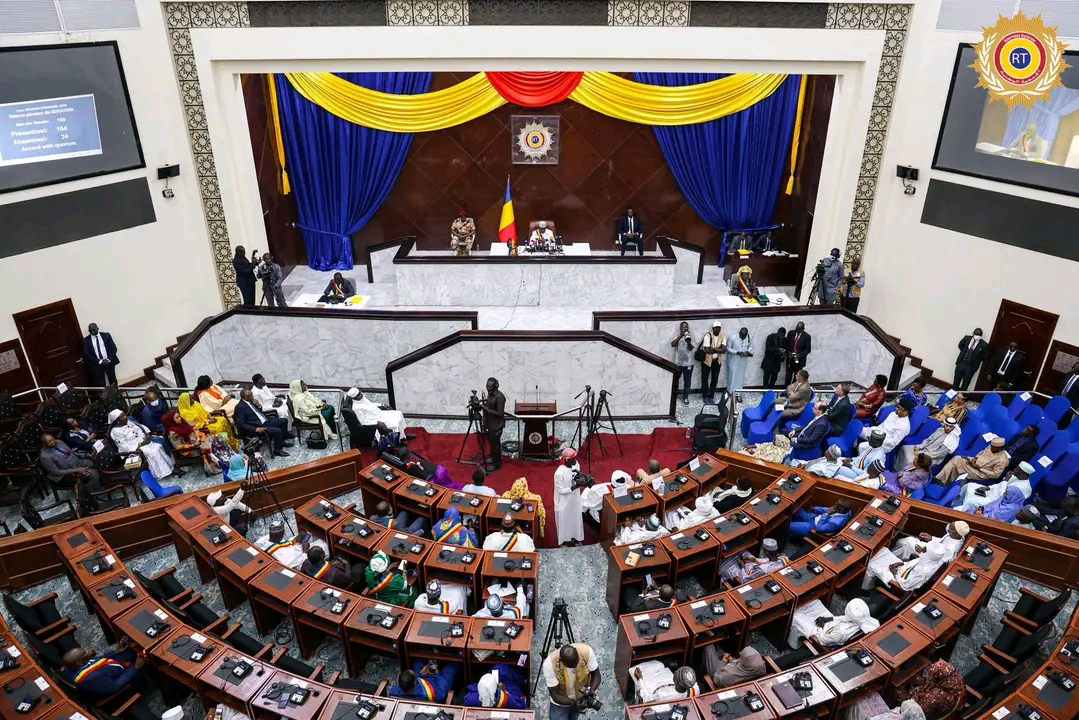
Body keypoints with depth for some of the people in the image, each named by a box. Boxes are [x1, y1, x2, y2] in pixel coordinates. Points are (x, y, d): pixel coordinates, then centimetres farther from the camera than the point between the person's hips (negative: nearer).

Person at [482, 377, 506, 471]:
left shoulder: (499, 397, -24)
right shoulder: (490, 393, 4)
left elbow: (500, 413, -24)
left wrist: (487, 409, -23)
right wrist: (485, 403, 3)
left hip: (496, 424, -9)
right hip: (490, 423, 9)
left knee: (495, 443, -1)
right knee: (491, 441, 20)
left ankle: (497, 463, 11)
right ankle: (493, 458, 37)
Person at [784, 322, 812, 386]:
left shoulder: (807, 337, -8)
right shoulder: (791, 333, 1)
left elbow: (808, 349, -5)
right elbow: (786, 345, 9)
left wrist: (800, 355, -19)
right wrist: (788, 353, -8)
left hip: (799, 360, -2)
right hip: (789, 359, 2)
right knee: (788, 376, 6)